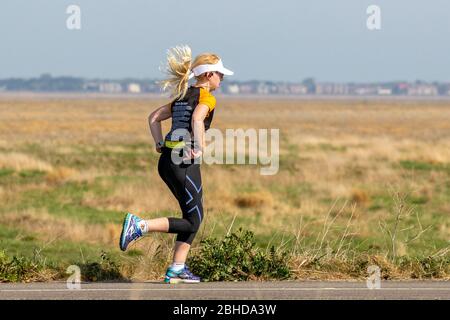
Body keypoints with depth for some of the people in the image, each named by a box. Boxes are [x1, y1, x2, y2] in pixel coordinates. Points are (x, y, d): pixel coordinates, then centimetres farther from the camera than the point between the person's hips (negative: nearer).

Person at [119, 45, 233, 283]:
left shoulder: (183, 96, 19)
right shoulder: (206, 98, -6)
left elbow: (154, 117, 22)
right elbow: (197, 119, -26)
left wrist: (159, 143, 17)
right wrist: (199, 149, -20)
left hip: (166, 160, 9)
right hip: (185, 162, -9)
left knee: (193, 216, 16)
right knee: (192, 221, -1)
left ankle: (177, 270, 13)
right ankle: (139, 226, -14)